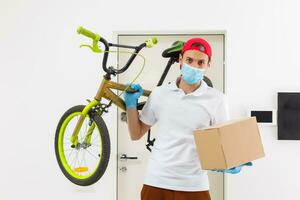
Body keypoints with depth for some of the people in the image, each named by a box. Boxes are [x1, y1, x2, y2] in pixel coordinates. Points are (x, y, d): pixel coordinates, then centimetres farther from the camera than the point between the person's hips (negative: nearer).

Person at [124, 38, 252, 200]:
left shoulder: (216, 99, -2)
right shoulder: (159, 93, 4)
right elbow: (136, 134, 11)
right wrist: (131, 104, -1)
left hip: (194, 186, -1)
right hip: (156, 182, 2)